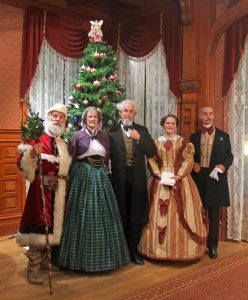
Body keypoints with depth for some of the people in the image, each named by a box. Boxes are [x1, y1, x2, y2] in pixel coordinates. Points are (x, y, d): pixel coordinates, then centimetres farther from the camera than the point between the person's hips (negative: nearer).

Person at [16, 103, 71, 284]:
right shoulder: (37, 139, -6)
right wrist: (32, 153, -31)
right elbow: (23, 165, -15)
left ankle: (45, 259, 31)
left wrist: (62, 179, 13)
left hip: (58, 190, 7)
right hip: (42, 188, -7)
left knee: (53, 223, 14)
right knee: (39, 224, -5)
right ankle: (33, 268, 5)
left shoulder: (63, 144, 14)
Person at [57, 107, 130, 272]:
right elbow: (71, 158, 0)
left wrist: (104, 172, 8)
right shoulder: (77, 136, 0)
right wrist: (76, 174, -4)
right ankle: (83, 256, 11)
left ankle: (103, 255, 19)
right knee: (83, 215, -1)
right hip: (82, 176, -4)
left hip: (100, 176, 4)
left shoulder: (104, 136, 11)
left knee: (103, 214, 5)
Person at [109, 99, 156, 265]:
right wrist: (109, 175, -14)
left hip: (137, 178, 2)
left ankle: (133, 249, 21)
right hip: (119, 178, -2)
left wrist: (139, 138, -10)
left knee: (137, 215, 7)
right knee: (120, 215, 9)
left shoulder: (142, 130, 8)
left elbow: (152, 152, 0)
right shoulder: (112, 131, 2)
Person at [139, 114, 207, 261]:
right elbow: (151, 160, 5)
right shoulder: (157, 141, 11)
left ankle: (181, 248, 7)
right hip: (161, 180, 2)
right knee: (160, 213, 1)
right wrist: (158, 173, -11)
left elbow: (188, 160, -3)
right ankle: (160, 246, 10)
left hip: (180, 179, -2)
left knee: (179, 213, -3)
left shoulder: (183, 142, 5)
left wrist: (179, 175, -16)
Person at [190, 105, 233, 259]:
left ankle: (212, 246, 13)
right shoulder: (194, 136, 9)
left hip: (215, 178, -1)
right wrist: (193, 165, -8)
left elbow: (229, 156, 5)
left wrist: (224, 165, -14)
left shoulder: (223, 136, 5)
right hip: (198, 178, 2)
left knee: (214, 214, 4)